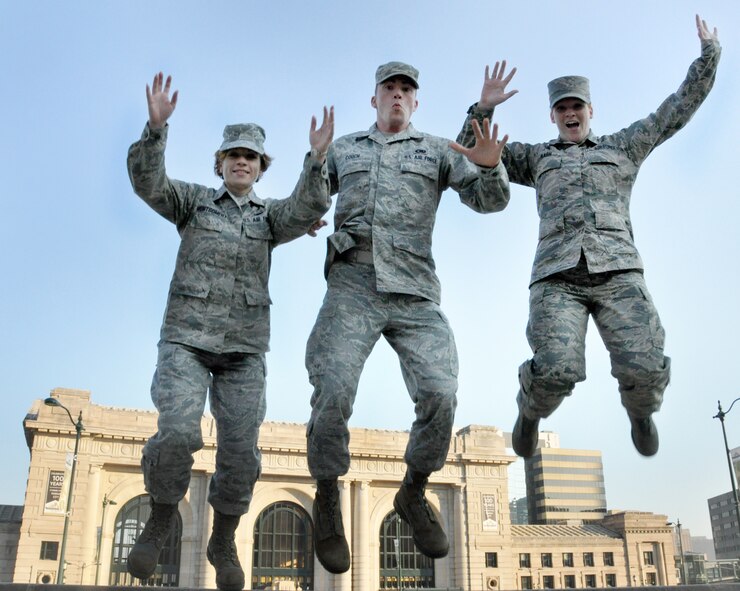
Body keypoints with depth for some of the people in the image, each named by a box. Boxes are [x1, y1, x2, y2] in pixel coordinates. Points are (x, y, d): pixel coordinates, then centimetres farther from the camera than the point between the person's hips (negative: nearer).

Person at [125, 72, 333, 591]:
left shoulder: (270, 216, 12)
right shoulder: (193, 201, 10)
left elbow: (310, 208, -8)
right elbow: (147, 181, -8)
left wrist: (318, 158, -24)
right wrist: (157, 125, -23)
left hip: (245, 348, 2)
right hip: (187, 338, -1)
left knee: (241, 454, -4)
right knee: (178, 434, -22)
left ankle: (223, 540, 19)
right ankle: (162, 515, 6)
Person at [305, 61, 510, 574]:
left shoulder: (438, 151, 16)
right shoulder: (343, 149, 20)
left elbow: (491, 200, 7)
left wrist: (489, 166, -15)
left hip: (415, 293, 0)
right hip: (352, 287, 0)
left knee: (440, 396, -14)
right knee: (333, 393, -16)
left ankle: (414, 496, 12)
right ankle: (327, 501, 7)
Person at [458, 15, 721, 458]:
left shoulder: (623, 147, 26)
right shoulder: (537, 157, 26)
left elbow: (680, 107, 26)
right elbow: (471, 154, 22)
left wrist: (710, 55, 22)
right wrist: (484, 107, 9)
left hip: (618, 271, 1)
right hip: (558, 276, -1)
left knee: (646, 369, -19)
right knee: (556, 371, -24)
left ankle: (640, 411, 19)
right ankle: (531, 412, 12)